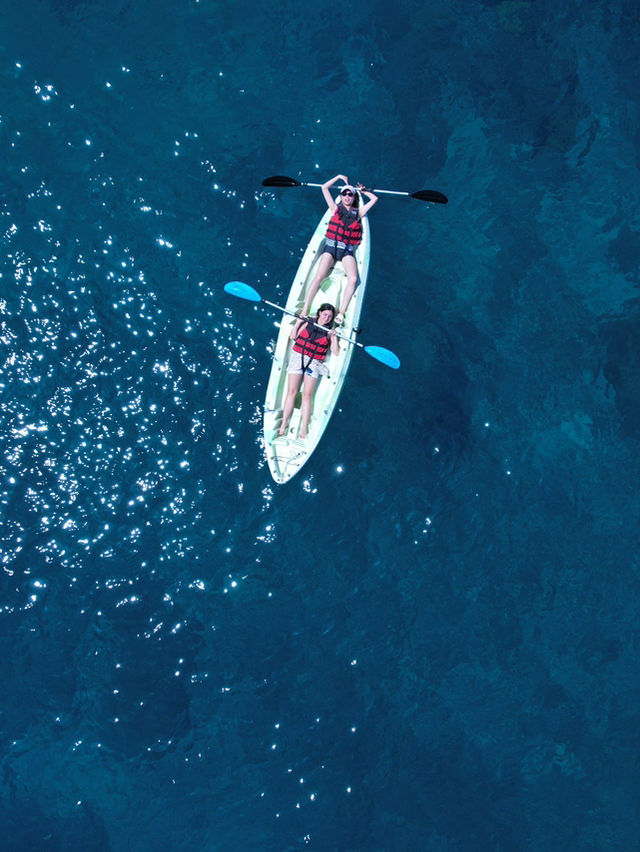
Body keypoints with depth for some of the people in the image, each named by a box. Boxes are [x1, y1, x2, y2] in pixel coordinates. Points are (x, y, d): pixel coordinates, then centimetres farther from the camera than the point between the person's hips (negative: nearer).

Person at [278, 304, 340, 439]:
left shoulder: (329, 332, 10)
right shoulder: (308, 323, 10)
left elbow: (335, 352, 4)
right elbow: (293, 337, 8)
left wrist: (334, 337, -7)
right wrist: (298, 322, 0)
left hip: (314, 363, 0)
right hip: (298, 357, 1)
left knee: (307, 394, -9)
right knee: (291, 391, -7)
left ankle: (304, 428, -9)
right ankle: (284, 423, -2)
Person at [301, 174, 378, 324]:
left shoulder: (358, 212, 17)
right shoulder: (335, 208, 15)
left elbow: (375, 199, 23)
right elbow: (324, 188, 16)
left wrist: (363, 191, 29)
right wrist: (340, 177, 23)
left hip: (347, 251, 1)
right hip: (331, 247, -1)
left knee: (353, 279, -25)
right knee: (319, 276, -22)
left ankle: (340, 313, -25)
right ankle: (304, 311, -25)